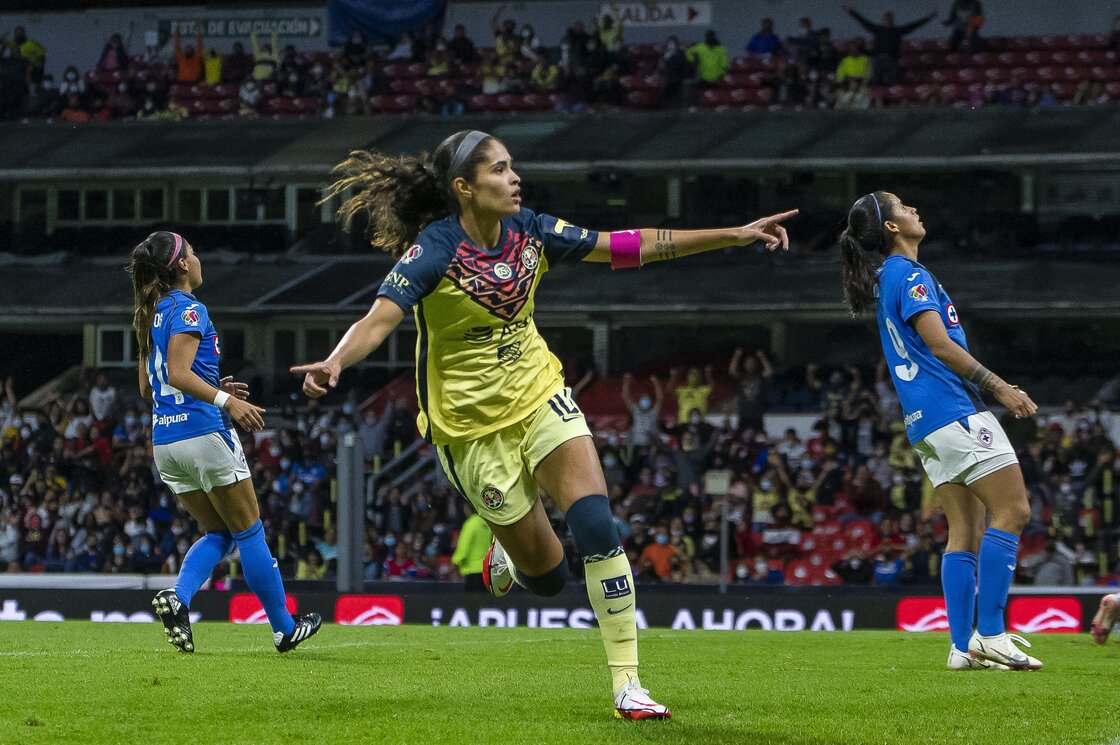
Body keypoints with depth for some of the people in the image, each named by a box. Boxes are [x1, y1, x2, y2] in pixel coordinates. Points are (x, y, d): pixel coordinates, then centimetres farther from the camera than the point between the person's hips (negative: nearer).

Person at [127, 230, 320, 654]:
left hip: (164, 441, 8)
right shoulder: (188, 309, -11)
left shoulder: (151, 316, 15)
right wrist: (226, 400, -29)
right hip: (203, 433, -8)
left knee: (218, 534, 14)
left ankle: (177, 596, -12)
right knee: (248, 531, 3)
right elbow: (179, 373, -22)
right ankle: (284, 628, 10)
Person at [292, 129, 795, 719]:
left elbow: (632, 247, 1)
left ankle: (627, 684, -10)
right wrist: (334, 362, -56)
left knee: (596, 526, -17)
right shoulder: (433, 251, -20)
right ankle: (507, 556, 42)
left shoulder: (530, 232, -5)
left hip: (540, 398, 4)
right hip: (471, 423, -4)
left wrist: (737, 235, -1)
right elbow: (379, 320, -34)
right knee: (547, 573, 2)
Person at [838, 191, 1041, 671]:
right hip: (954, 410, -10)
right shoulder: (909, 274, -9)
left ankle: (962, 646, 2)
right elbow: (940, 345, -17)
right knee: (1012, 509, -11)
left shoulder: (887, 278, 21)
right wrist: (1000, 388, -14)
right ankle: (990, 634, -17)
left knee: (966, 529, 7)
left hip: (925, 421, 10)